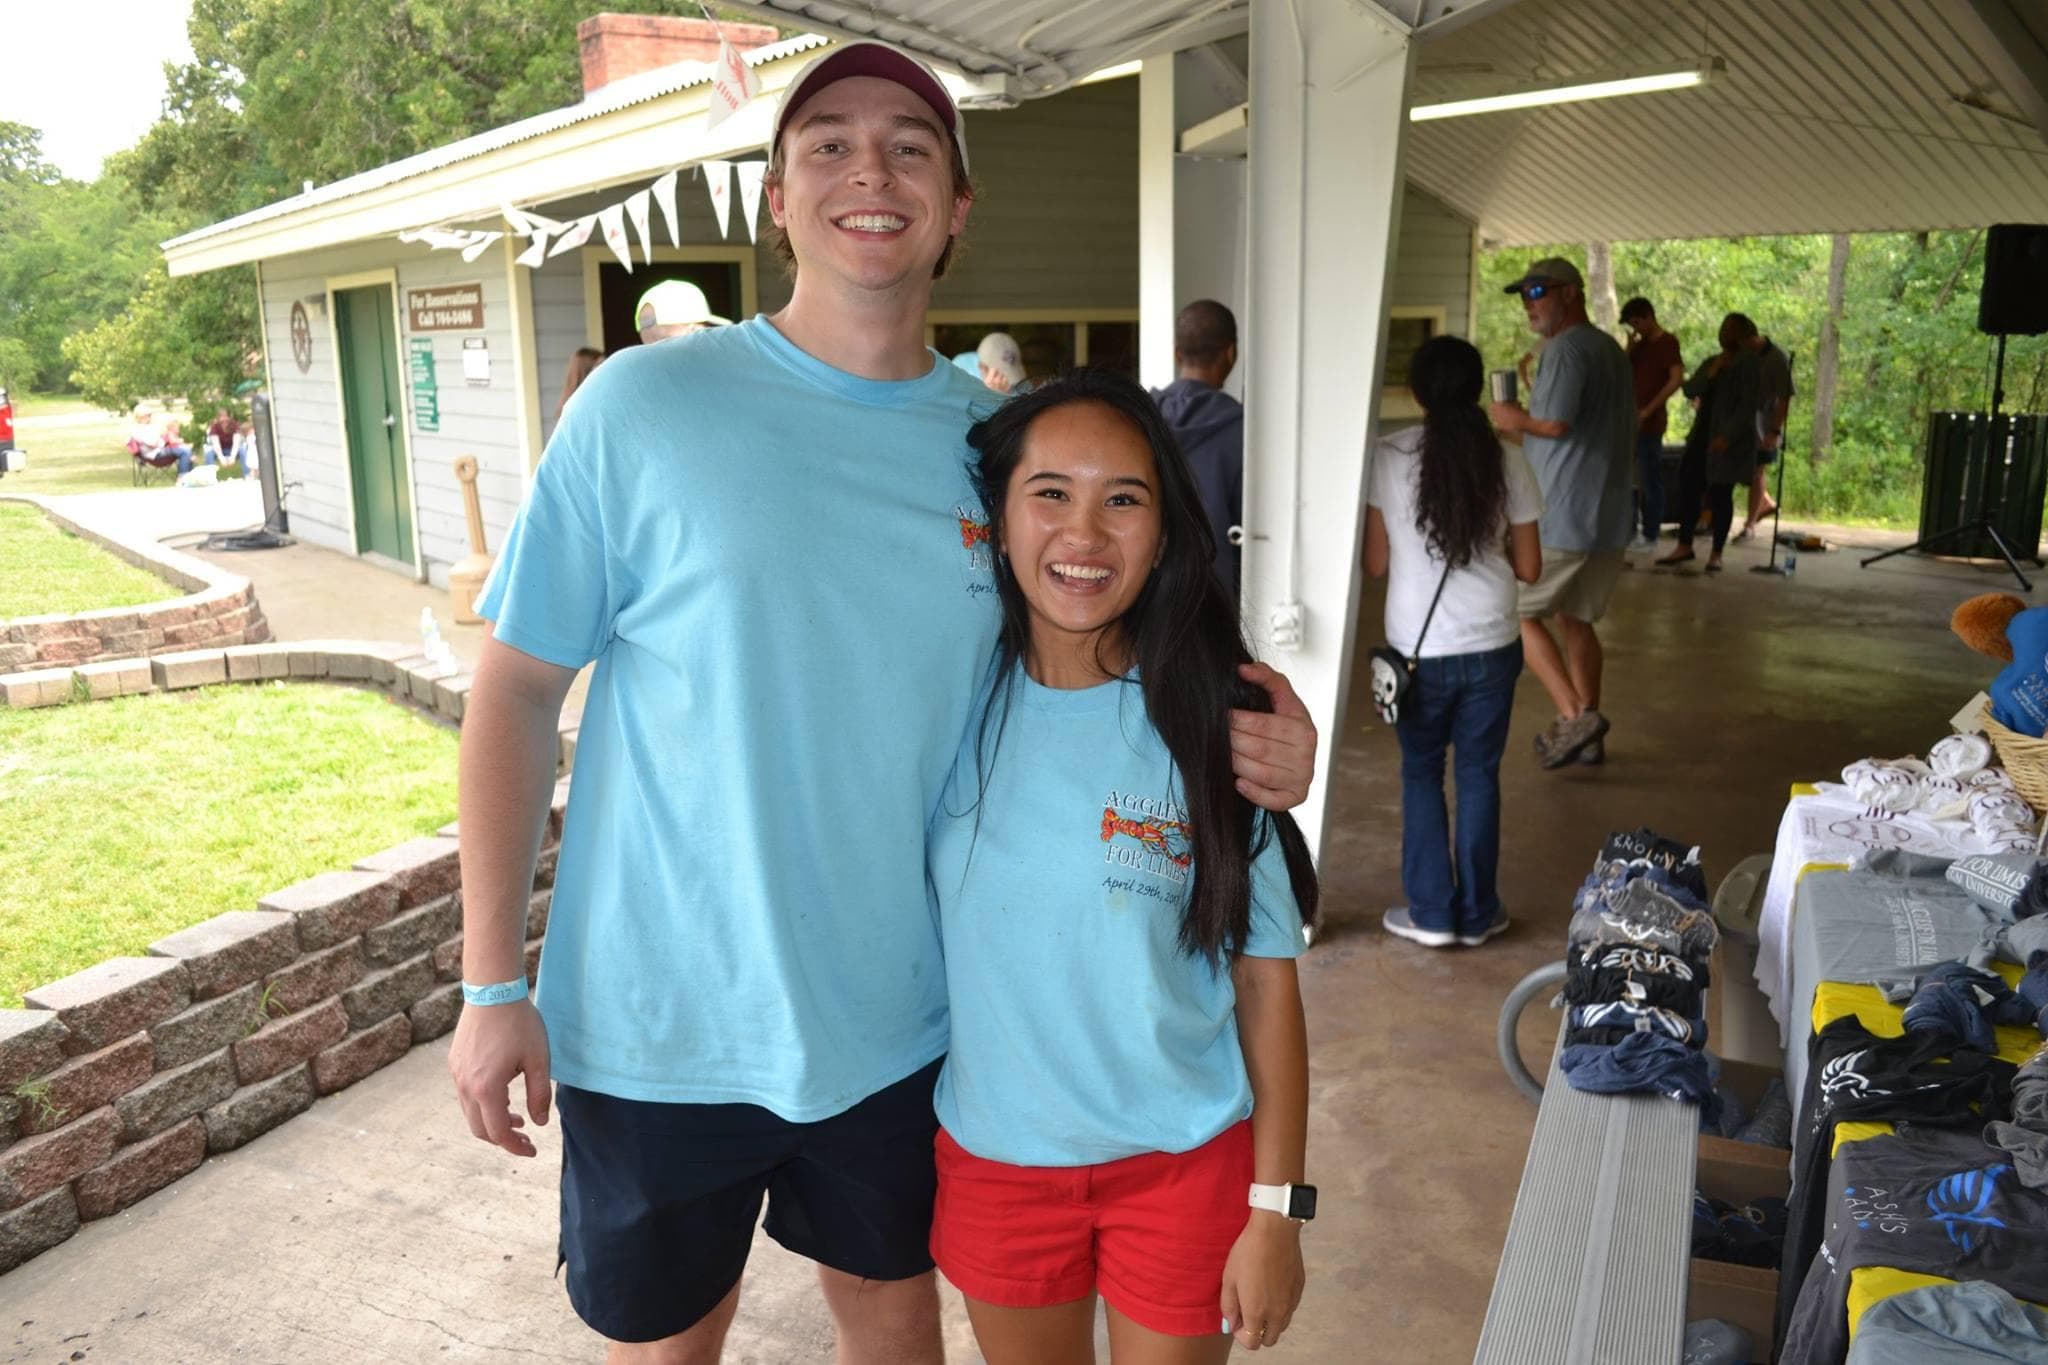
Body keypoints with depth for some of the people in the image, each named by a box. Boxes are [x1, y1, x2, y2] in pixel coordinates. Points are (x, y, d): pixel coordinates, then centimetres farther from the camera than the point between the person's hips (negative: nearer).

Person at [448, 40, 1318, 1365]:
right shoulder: (643, 408, -12)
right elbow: (517, 692, -7)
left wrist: (1239, 741, -11)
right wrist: (494, 982, -9)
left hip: (899, 1017, 3)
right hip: (656, 1022, -2)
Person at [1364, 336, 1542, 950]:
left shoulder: (1388, 457, -8)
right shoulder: (1507, 462, -3)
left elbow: (1375, 564, -5)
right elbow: (1528, 567, 2)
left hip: (1418, 647, -1)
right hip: (1492, 646, 2)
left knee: (1422, 772, 14)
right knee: (1479, 774, 13)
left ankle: (1430, 912, 17)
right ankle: (1477, 914, 21)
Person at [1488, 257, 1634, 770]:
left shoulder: (1567, 348, -12)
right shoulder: (1613, 351, 18)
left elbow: (1555, 422, -26)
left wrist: (1516, 419, -4)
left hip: (1563, 514, -9)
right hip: (1611, 515, 9)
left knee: (1518, 612, 1)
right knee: (1576, 619, 17)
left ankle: (1575, 715, -8)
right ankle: (1586, 735, 20)